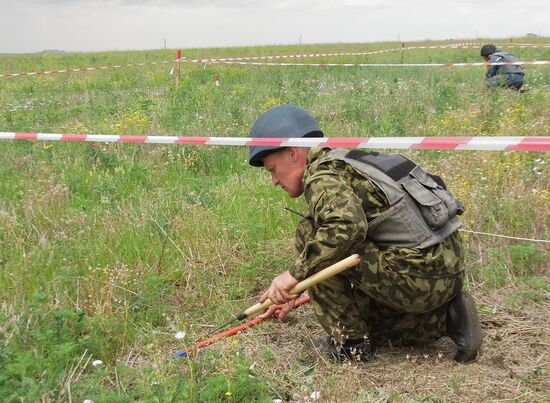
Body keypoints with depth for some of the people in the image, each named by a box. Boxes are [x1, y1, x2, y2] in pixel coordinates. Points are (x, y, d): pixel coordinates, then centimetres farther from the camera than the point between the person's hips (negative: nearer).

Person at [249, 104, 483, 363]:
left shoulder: (321, 176, -10)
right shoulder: (344, 166, 20)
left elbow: (347, 226, -32)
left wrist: (295, 273, -22)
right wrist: (294, 293, 30)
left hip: (417, 277, -10)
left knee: (309, 236, -9)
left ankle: (349, 343, -2)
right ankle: (447, 318, 14)